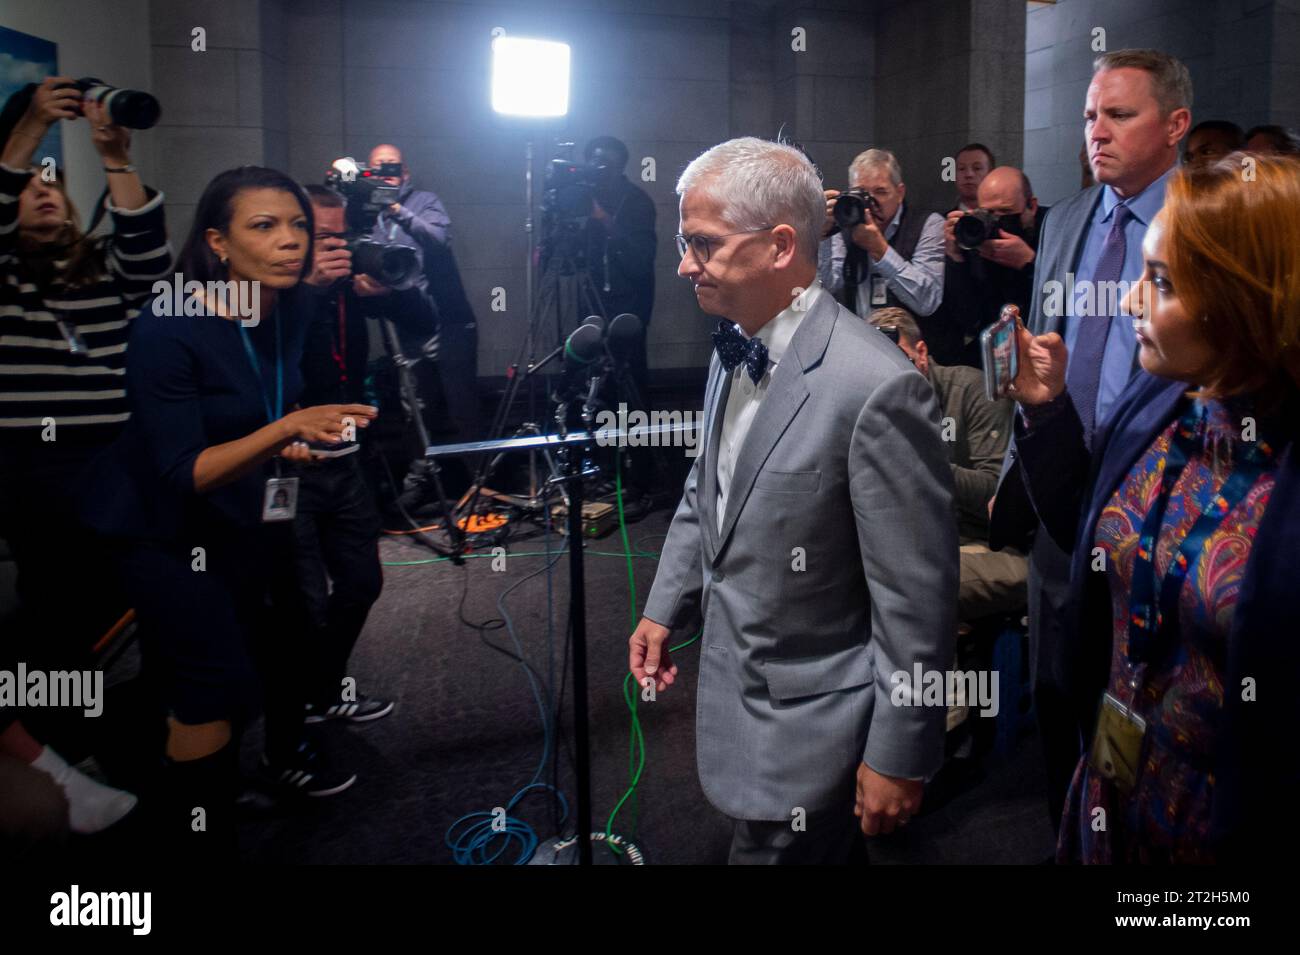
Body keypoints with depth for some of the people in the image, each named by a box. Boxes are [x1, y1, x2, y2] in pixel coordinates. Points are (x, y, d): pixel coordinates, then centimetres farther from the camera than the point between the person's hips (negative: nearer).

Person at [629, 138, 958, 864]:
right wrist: (666, 608, 11)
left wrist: (899, 755, -15)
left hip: (806, 729, -7)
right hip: (734, 687, 8)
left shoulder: (876, 388, -27)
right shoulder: (734, 348, -1)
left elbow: (917, 601, -21)